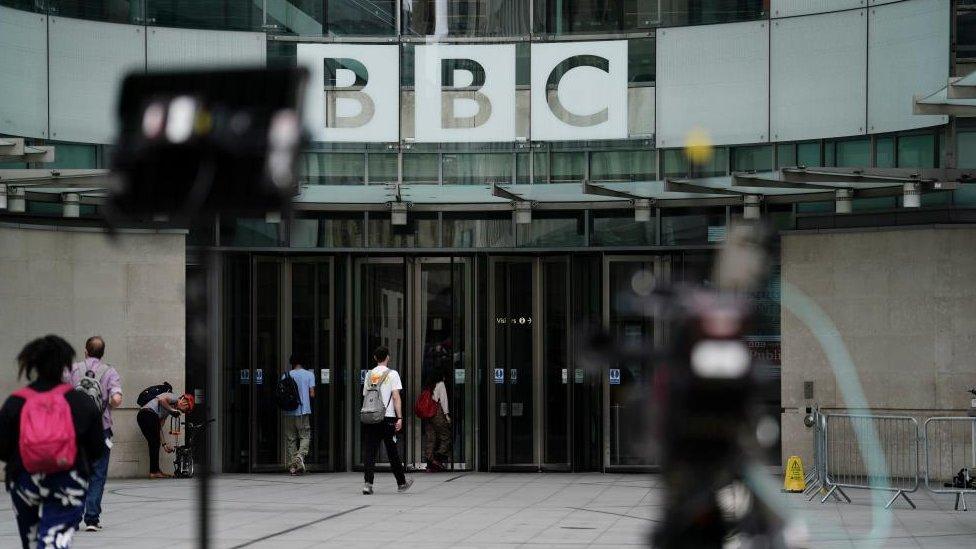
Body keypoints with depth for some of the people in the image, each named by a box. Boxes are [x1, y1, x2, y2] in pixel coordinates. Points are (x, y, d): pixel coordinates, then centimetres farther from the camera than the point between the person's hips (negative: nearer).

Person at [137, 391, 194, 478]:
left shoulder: (169, 409, 31)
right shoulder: (174, 397, 8)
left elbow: (159, 427, 28)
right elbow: (161, 400, -14)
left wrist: (164, 443, 23)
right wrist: (172, 410, -3)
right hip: (149, 413, -10)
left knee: (153, 443, 14)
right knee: (155, 443, -5)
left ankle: (154, 471, 17)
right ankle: (154, 472, -4)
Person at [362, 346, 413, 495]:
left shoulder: (369, 374, 9)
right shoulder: (392, 374, -3)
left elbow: (365, 395, 13)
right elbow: (396, 397, -9)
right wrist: (399, 418, -10)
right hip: (388, 417, -3)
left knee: (369, 452, 1)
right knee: (392, 452, 8)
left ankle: (368, 483, -11)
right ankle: (401, 483, 21)